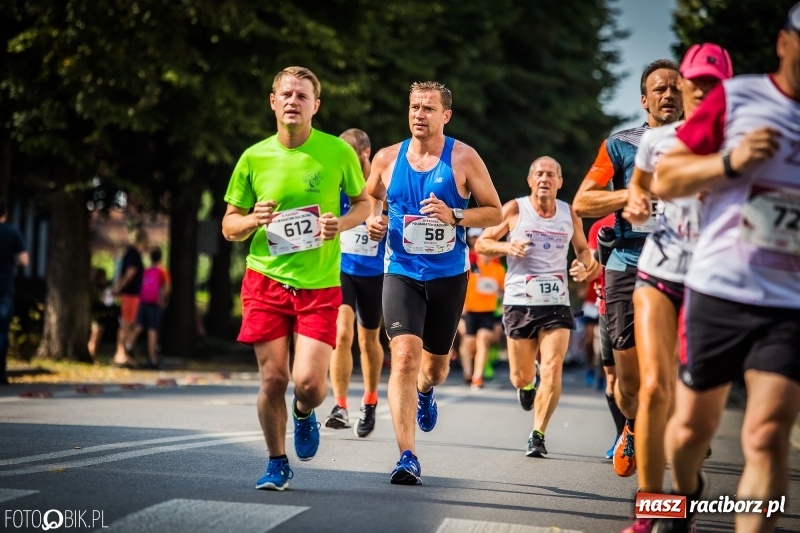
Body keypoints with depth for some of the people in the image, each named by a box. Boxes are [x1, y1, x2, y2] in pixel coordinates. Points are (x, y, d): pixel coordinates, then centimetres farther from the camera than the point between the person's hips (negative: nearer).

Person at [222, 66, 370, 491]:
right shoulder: (254, 157, 1)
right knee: (273, 379, 1)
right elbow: (229, 227, 9)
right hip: (265, 281, 1)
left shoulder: (338, 152, -3)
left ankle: (304, 415, 26)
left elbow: (363, 203, 11)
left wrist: (342, 223, -10)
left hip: (320, 284, -1)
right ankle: (277, 463, 22)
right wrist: (252, 220, -13)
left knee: (309, 382, -12)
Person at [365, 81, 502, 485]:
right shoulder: (387, 159, 2)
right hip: (401, 272, 0)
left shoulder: (463, 158, -4)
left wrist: (454, 216, -18)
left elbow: (494, 212, -1)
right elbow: (370, 198, 20)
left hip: (448, 275, 0)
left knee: (436, 362, 15)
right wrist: (372, 221, -3)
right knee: (404, 355, -20)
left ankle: (425, 392, 55)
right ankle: (407, 456, -21)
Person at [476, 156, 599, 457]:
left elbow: (582, 249, 23)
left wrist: (585, 265, 0)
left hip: (557, 303, 1)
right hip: (519, 302, -1)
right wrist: (506, 247, -15)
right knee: (520, 377, 4)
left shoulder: (569, 213, 8)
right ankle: (527, 384, 43)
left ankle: (537, 435, -4)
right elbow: (481, 244, 4)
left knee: (552, 369, -15)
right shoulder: (515, 210, 0)